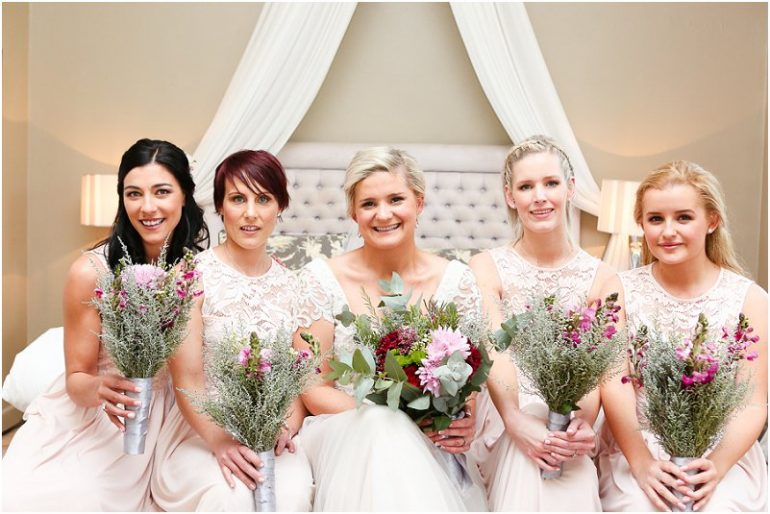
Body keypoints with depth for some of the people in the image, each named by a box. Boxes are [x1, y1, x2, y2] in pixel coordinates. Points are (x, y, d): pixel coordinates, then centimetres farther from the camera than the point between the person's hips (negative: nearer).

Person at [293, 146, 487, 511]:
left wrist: (464, 421, -17)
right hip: (342, 434, -1)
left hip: (429, 442, 2)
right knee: (383, 430, -34)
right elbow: (314, 389, -4)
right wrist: (396, 418, -17)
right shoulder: (319, 279, -4)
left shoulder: (455, 280, 1)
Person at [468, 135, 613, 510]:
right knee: (524, 459, -30)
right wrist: (517, 423, -29)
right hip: (507, 419, 0)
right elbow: (495, 353, -13)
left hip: (571, 426, 0)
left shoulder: (599, 276, 5)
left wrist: (584, 421, -23)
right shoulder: (486, 268, 0)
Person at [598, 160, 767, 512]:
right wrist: (641, 462, -18)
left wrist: (718, 465, -19)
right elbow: (614, 385, -7)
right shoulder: (619, 290, 1)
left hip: (723, 455, 1)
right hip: (635, 450, 0)